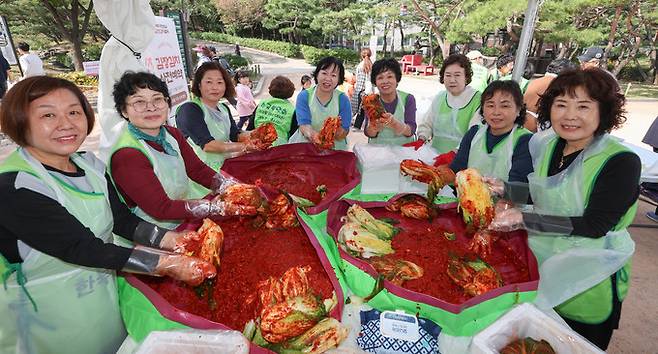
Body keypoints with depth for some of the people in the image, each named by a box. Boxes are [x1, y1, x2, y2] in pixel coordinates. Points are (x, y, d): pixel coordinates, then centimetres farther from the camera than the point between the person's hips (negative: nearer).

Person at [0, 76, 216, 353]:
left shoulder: (89, 163, -3)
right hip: (49, 315, -6)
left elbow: (123, 220, -3)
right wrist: (167, 264, -30)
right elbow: (82, 249, -27)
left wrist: (173, 240, -18)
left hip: (107, 294, 6)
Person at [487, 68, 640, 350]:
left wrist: (523, 219, -30)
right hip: (539, 266, 5)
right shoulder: (547, 144, -3)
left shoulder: (622, 162, -20)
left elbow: (594, 226, -24)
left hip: (586, 288, -5)